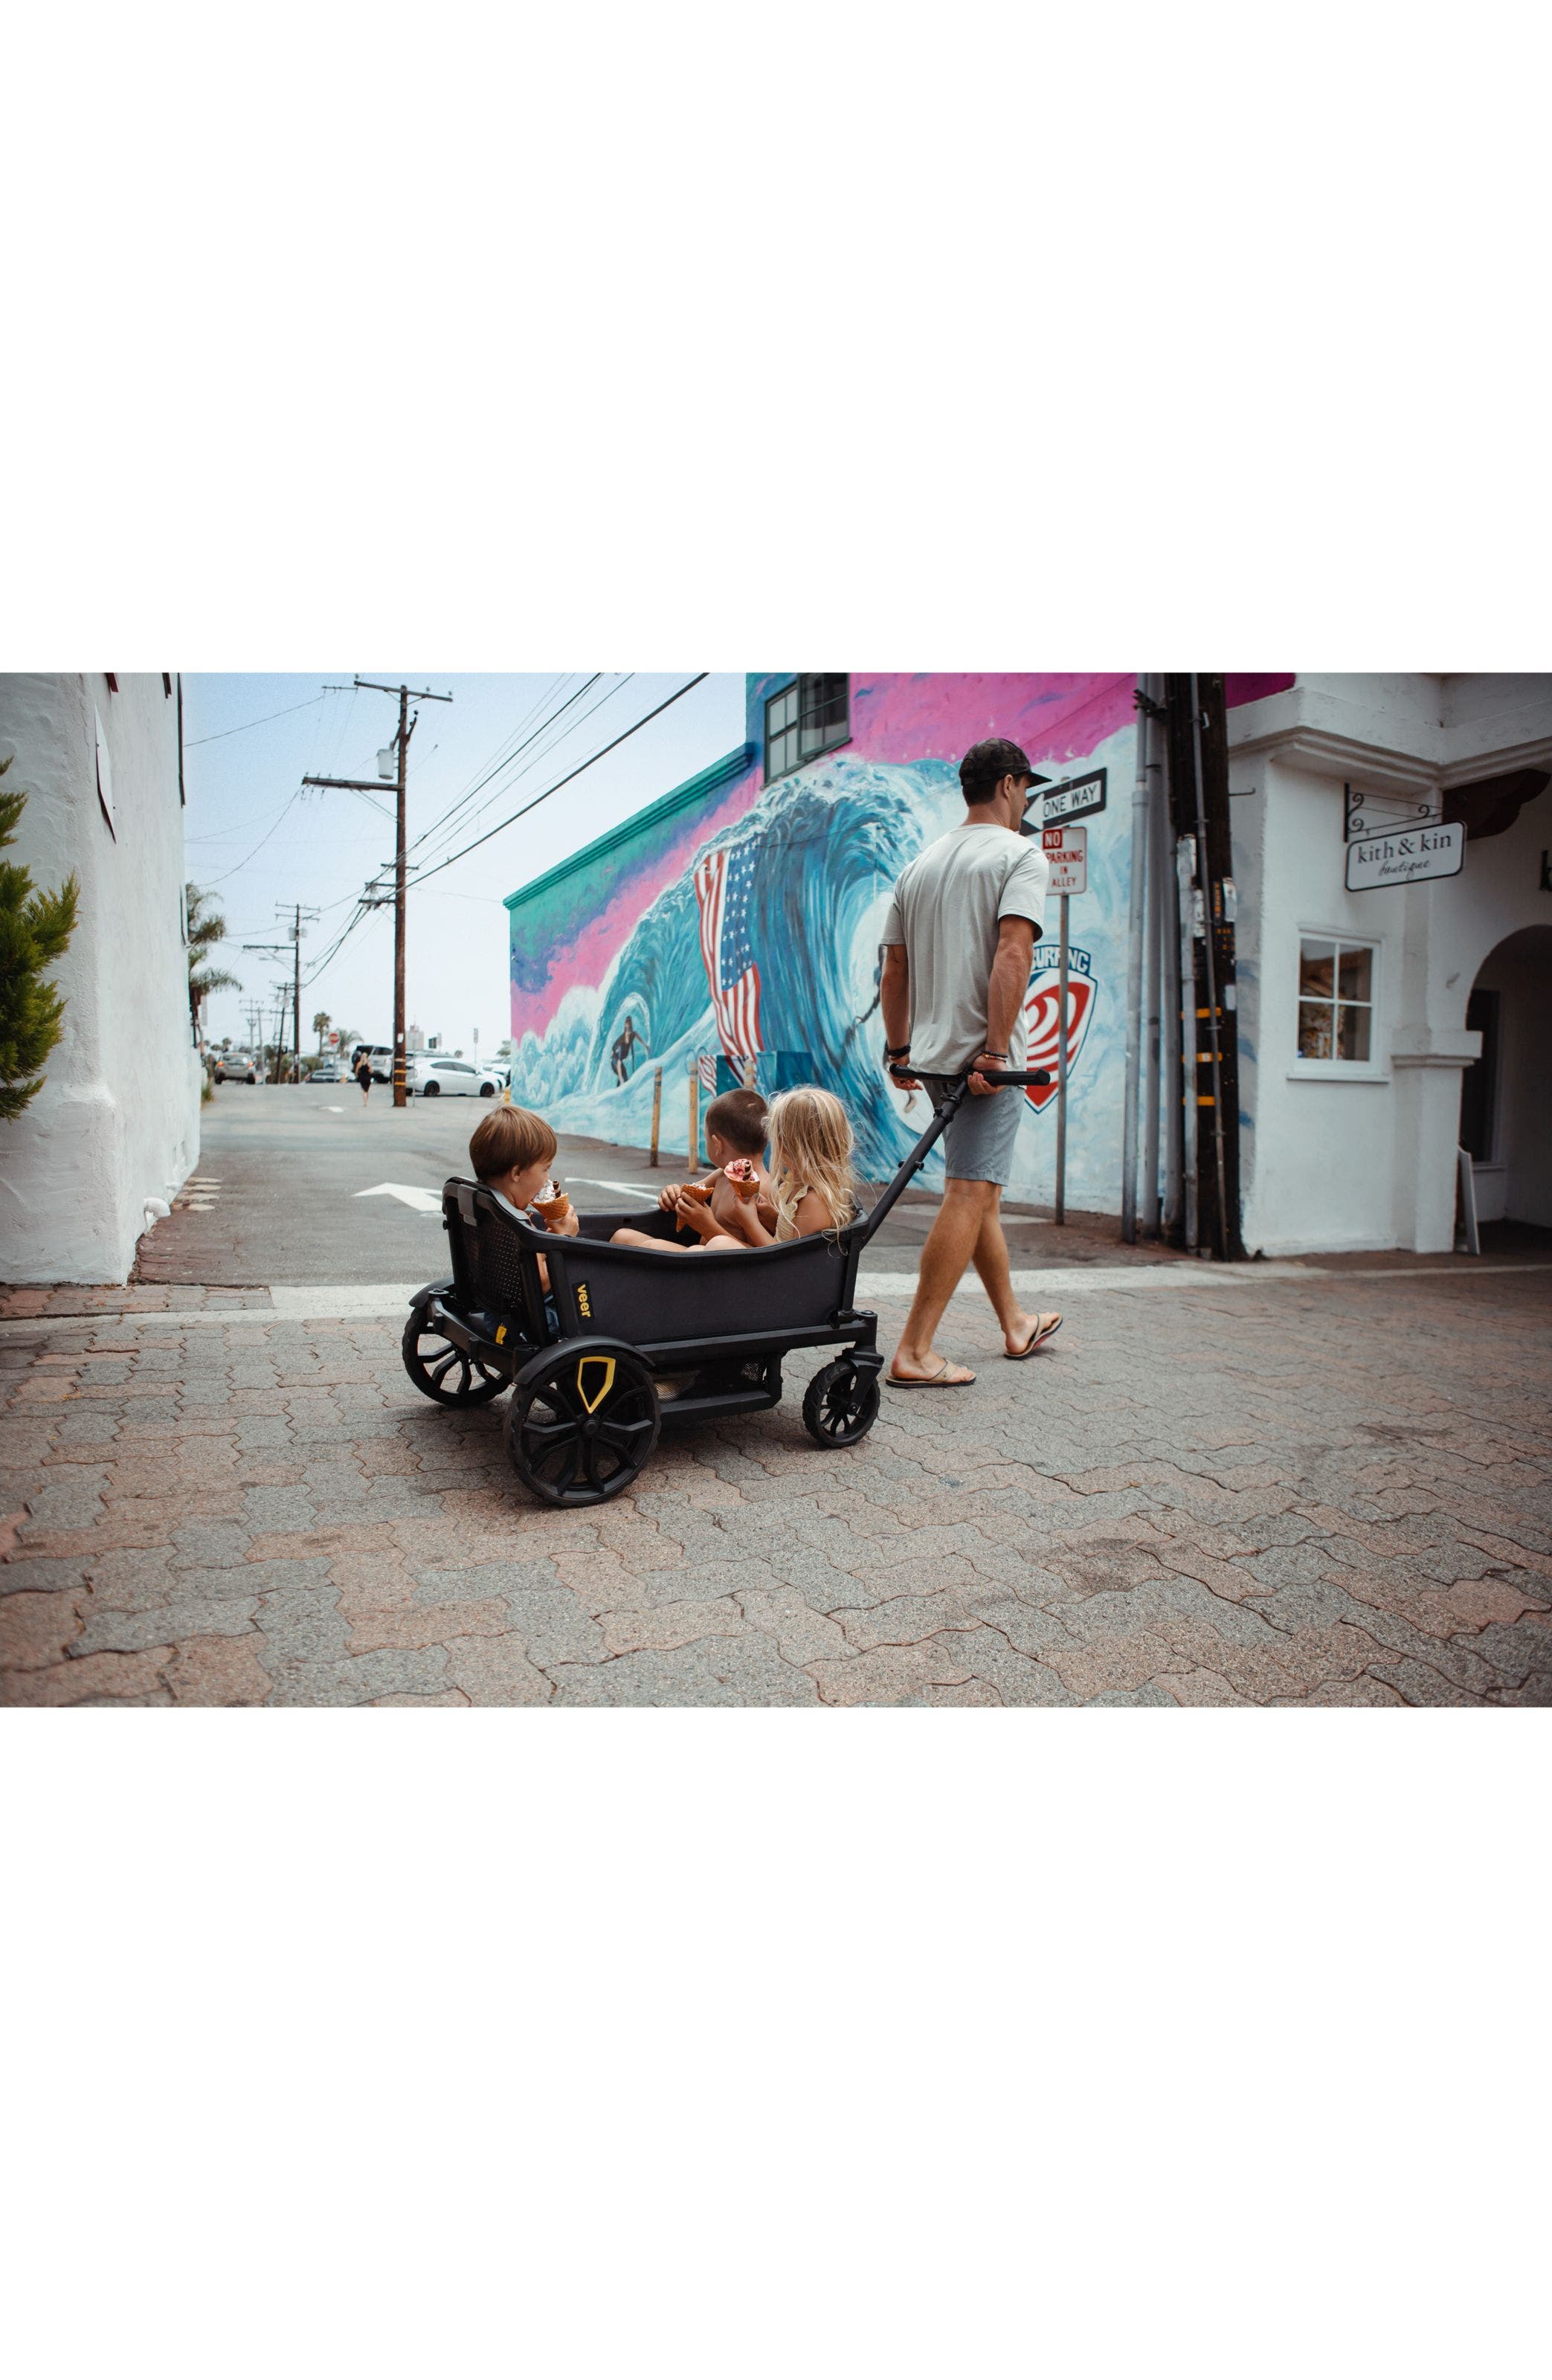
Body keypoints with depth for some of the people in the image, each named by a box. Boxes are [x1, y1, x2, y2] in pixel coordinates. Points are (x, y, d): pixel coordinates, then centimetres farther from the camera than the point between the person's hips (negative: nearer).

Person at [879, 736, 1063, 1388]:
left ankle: (1016, 1325, 30)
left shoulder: (920, 864, 16)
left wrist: (899, 1051, 21)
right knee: (970, 1195, -7)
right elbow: (1011, 954, -19)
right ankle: (914, 1352, -8)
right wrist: (996, 1049, -21)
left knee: (981, 1191, 17)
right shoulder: (1021, 855, -4)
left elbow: (894, 971, 16)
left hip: (933, 1053, 8)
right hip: (982, 1053, -8)